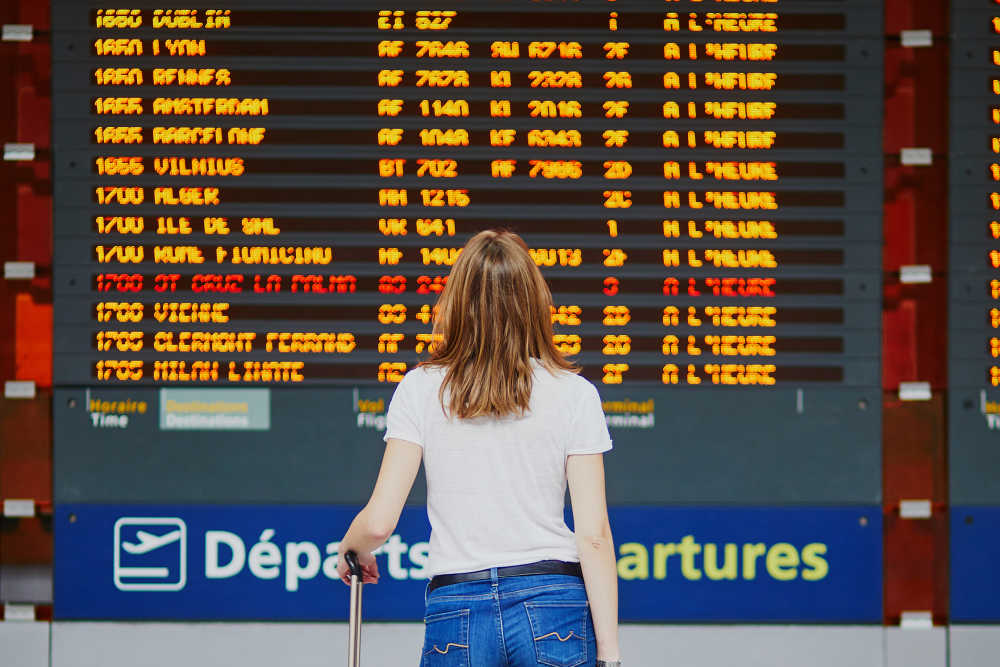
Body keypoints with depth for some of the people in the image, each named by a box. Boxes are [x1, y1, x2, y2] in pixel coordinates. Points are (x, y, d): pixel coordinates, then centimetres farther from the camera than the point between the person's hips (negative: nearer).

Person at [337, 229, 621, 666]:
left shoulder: (420, 389, 2)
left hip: (456, 614, 1)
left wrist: (351, 549, 21)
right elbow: (594, 535, -3)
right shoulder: (574, 395, 1)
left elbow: (378, 523, -2)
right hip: (555, 613, 0)